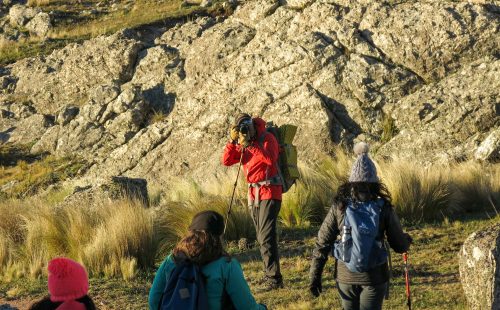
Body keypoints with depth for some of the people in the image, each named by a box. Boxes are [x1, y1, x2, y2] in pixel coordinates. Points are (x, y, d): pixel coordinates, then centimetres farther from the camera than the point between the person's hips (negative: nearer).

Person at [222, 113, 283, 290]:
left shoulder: (267, 138, -8)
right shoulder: (242, 145, 11)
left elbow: (270, 159, -26)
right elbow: (226, 161, 1)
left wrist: (250, 144, -25)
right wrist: (232, 141, -10)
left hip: (269, 192, -7)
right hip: (254, 194, 7)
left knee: (266, 236, -15)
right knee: (262, 237, 11)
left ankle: (274, 278, -15)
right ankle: (269, 274, 19)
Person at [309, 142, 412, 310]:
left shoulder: (340, 206, -7)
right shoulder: (383, 208, -10)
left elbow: (322, 243, -6)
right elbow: (399, 245, -1)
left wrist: (315, 276, 1)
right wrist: (407, 239, 22)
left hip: (345, 276, 2)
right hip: (374, 277, -2)